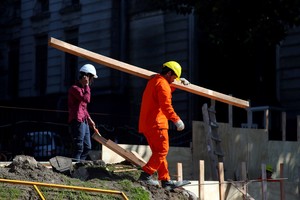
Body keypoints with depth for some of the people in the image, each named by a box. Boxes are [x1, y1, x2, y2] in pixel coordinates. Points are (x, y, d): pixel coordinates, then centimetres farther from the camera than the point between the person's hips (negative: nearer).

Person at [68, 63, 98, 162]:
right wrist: (87, 85, -15)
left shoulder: (83, 88, 21)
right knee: (79, 147, -12)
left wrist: (89, 119, 22)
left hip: (84, 121, 10)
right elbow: (87, 99, -25)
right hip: (77, 121, -10)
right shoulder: (74, 88, -11)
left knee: (87, 147, 11)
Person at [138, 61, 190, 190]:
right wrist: (176, 120, -21)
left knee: (159, 152, 12)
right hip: (156, 123, -10)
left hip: (146, 124, 10)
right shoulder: (163, 83, -11)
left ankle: (165, 180, 13)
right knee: (162, 151, -8)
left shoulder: (154, 81, 21)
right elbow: (166, 105, -21)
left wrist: (179, 82, 36)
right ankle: (146, 175, -17)